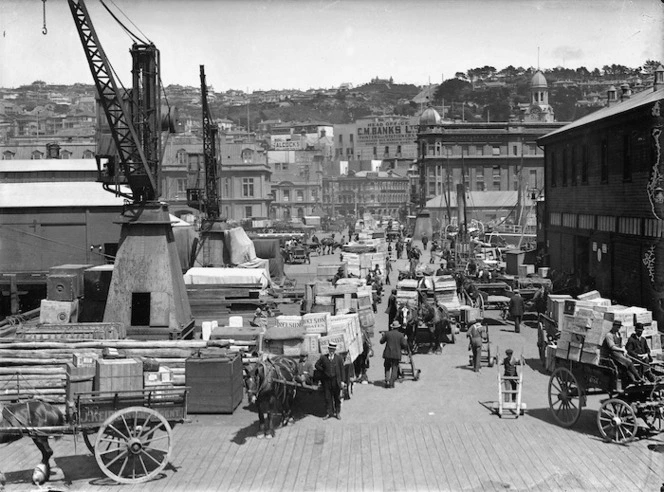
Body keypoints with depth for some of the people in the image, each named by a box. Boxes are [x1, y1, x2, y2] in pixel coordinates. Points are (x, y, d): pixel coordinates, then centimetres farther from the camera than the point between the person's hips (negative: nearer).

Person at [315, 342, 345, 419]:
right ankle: (329, 412, 16)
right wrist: (323, 371, 0)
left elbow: (342, 369, -1)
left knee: (337, 397, 9)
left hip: (336, 380, -1)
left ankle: (338, 413, 21)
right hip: (326, 380, 1)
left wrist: (342, 381, -5)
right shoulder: (323, 357, -1)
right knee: (327, 397, 6)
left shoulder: (339, 358, -2)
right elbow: (317, 365, 11)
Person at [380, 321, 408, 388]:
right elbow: (404, 345, -7)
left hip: (388, 354, 1)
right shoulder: (401, 335, -3)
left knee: (387, 368, 14)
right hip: (397, 355, -1)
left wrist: (382, 335, 29)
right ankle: (391, 383, -1)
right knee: (394, 369, 7)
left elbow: (381, 341, 11)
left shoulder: (387, 333, -1)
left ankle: (387, 381, -1)